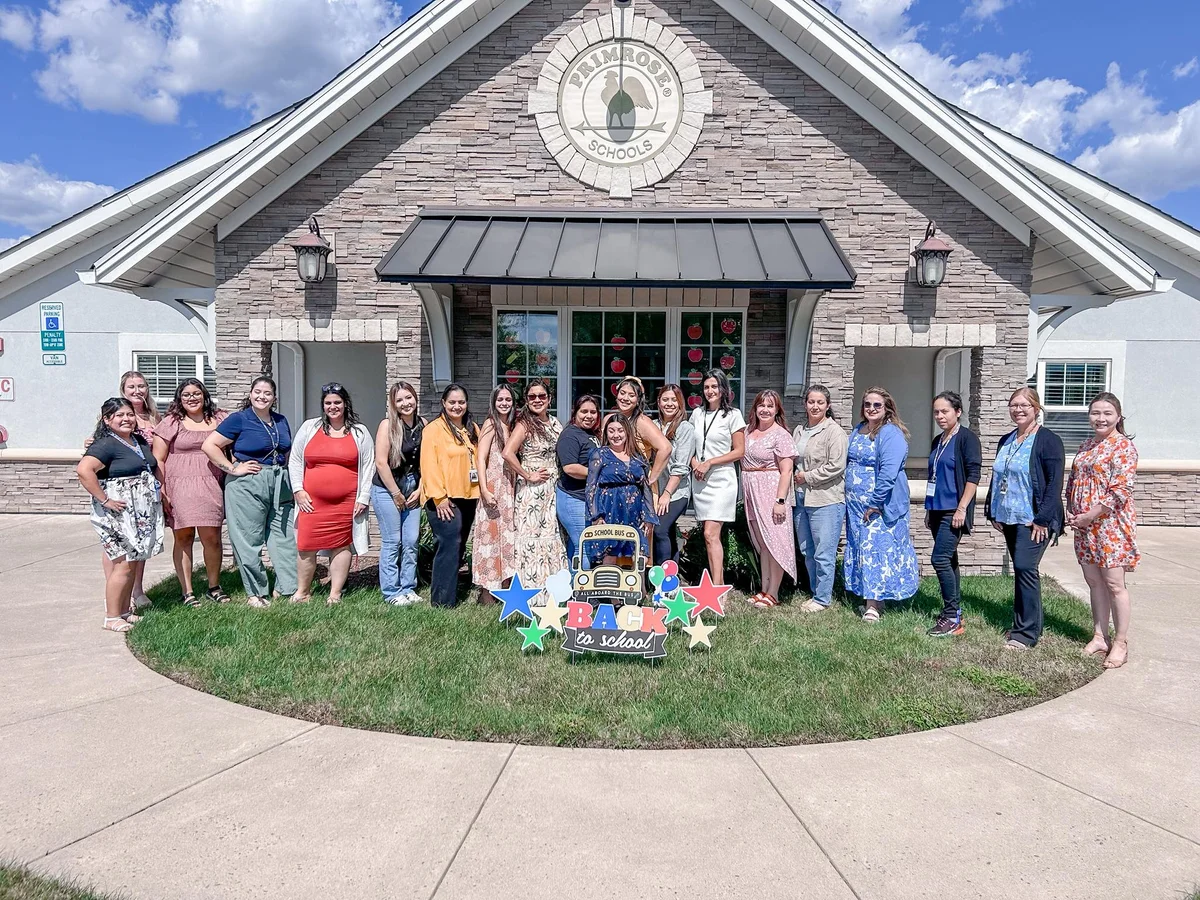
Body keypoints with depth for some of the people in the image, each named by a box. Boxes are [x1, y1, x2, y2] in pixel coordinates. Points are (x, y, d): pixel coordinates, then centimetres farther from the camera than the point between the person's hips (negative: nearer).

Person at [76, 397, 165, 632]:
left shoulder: (140, 441, 13)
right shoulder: (106, 444, -13)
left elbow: (155, 467, 27)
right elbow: (83, 470, -26)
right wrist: (104, 500, -23)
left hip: (142, 513, 8)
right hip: (119, 513, -8)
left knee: (132, 562, 13)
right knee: (123, 565, -6)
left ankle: (126, 611, 23)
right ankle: (112, 618, 4)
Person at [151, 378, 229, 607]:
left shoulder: (219, 419, 12)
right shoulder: (171, 422, 4)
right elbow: (158, 459, 2)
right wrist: (161, 491, -5)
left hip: (211, 487, 2)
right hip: (179, 487, -1)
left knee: (212, 538, 0)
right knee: (183, 538, 3)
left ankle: (214, 587, 18)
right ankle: (187, 592, 11)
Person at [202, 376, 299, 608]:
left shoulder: (281, 421, 13)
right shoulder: (239, 419, -4)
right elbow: (209, 445, -9)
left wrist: (283, 472, 10)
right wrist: (233, 469, -11)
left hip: (280, 484, 5)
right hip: (247, 485, -5)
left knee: (285, 536, 6)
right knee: (249, 540, 1)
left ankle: (287, 587, 15)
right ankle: (255, 593, 11)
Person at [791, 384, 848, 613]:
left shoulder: (834, 432, -9)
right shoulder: (799, 431, 15)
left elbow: (836, 466, -17)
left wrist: (807, 477, -11)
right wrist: (795, 477, 8)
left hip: (826, 500, -8)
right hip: (802, 498, 8)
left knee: (823, 554, -4)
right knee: (807, 551, 15)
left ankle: (823, 598, 8)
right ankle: (816, 593, 28)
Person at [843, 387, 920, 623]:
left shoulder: (890, 434, -13)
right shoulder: (858, 431, 13)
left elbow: (888, 472, -21)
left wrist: (876, 503, -21)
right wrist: (848, 495, 13)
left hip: (881, 505, -8)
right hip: (856, 504, 8)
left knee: (876, 548, -5)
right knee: (860, 548, 10)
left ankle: (874, 605, 3)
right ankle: (872, 599, 21)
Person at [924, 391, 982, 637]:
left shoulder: (967, 438, -8)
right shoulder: (937, 442, 15)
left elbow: (973, 476, -14)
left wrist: (962, 508, -19)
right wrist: (929, 509, 20)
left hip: (954, 511, -8)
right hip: (938, 510, 8)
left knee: (940, 560, -12)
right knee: (949, 561, 12)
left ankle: (952, 618, -4)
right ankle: (954, 612, 19)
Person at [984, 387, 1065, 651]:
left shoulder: (1048, 440, -7)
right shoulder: (1006, 441, 15)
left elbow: (1055, 482, -13)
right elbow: (997, 478, 20)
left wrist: (1043, 518, -18)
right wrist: (994, 513, 13)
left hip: (1033, 520, -7)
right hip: (1009, 518, 8)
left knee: (1025, 567, -13)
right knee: (1022, 571, 12)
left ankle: (1026, 633, -6)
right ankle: (1029, 625, 22)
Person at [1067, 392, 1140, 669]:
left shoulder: (1123, 446, -9)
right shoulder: (1086, 446, 14)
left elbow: (1121, 490, -17)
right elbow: (1073, 482, 18)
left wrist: (1090, 516, -16)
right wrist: (1071, 511, 3)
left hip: (1110, 524, -7)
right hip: (1084, 525, 7)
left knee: (1114, 583, -2)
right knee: (1094, 581, 12)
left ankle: (1120, 643, 8)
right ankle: (1100, 637, 22)